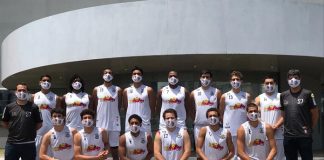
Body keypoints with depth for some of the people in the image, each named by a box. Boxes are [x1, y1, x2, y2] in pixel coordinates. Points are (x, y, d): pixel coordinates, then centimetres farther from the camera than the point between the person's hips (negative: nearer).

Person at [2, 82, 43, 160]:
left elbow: (39, 124, 7)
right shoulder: (9, 107, 4)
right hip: (11, 144, 1)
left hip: (29, 144, -1)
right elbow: (4, 122, 14)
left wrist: (30, 130, 0)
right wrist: (13, 129, 5)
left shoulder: (33, 107, 0)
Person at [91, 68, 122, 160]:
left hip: (114, 123, -1)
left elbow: (119, 106, 9)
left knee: (114, 148, 5)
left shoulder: (118, 90, 3)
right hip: (100, 123, 1)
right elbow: (93, 107, 9)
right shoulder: (97, 89, 6)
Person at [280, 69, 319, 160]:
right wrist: (286, 126, 7)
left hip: (304, 135, -3)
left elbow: (315, 113, 2)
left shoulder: (307, 94, -2)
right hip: (288, 136, 4)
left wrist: (310, 128, 4)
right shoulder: (283, 95, 9)